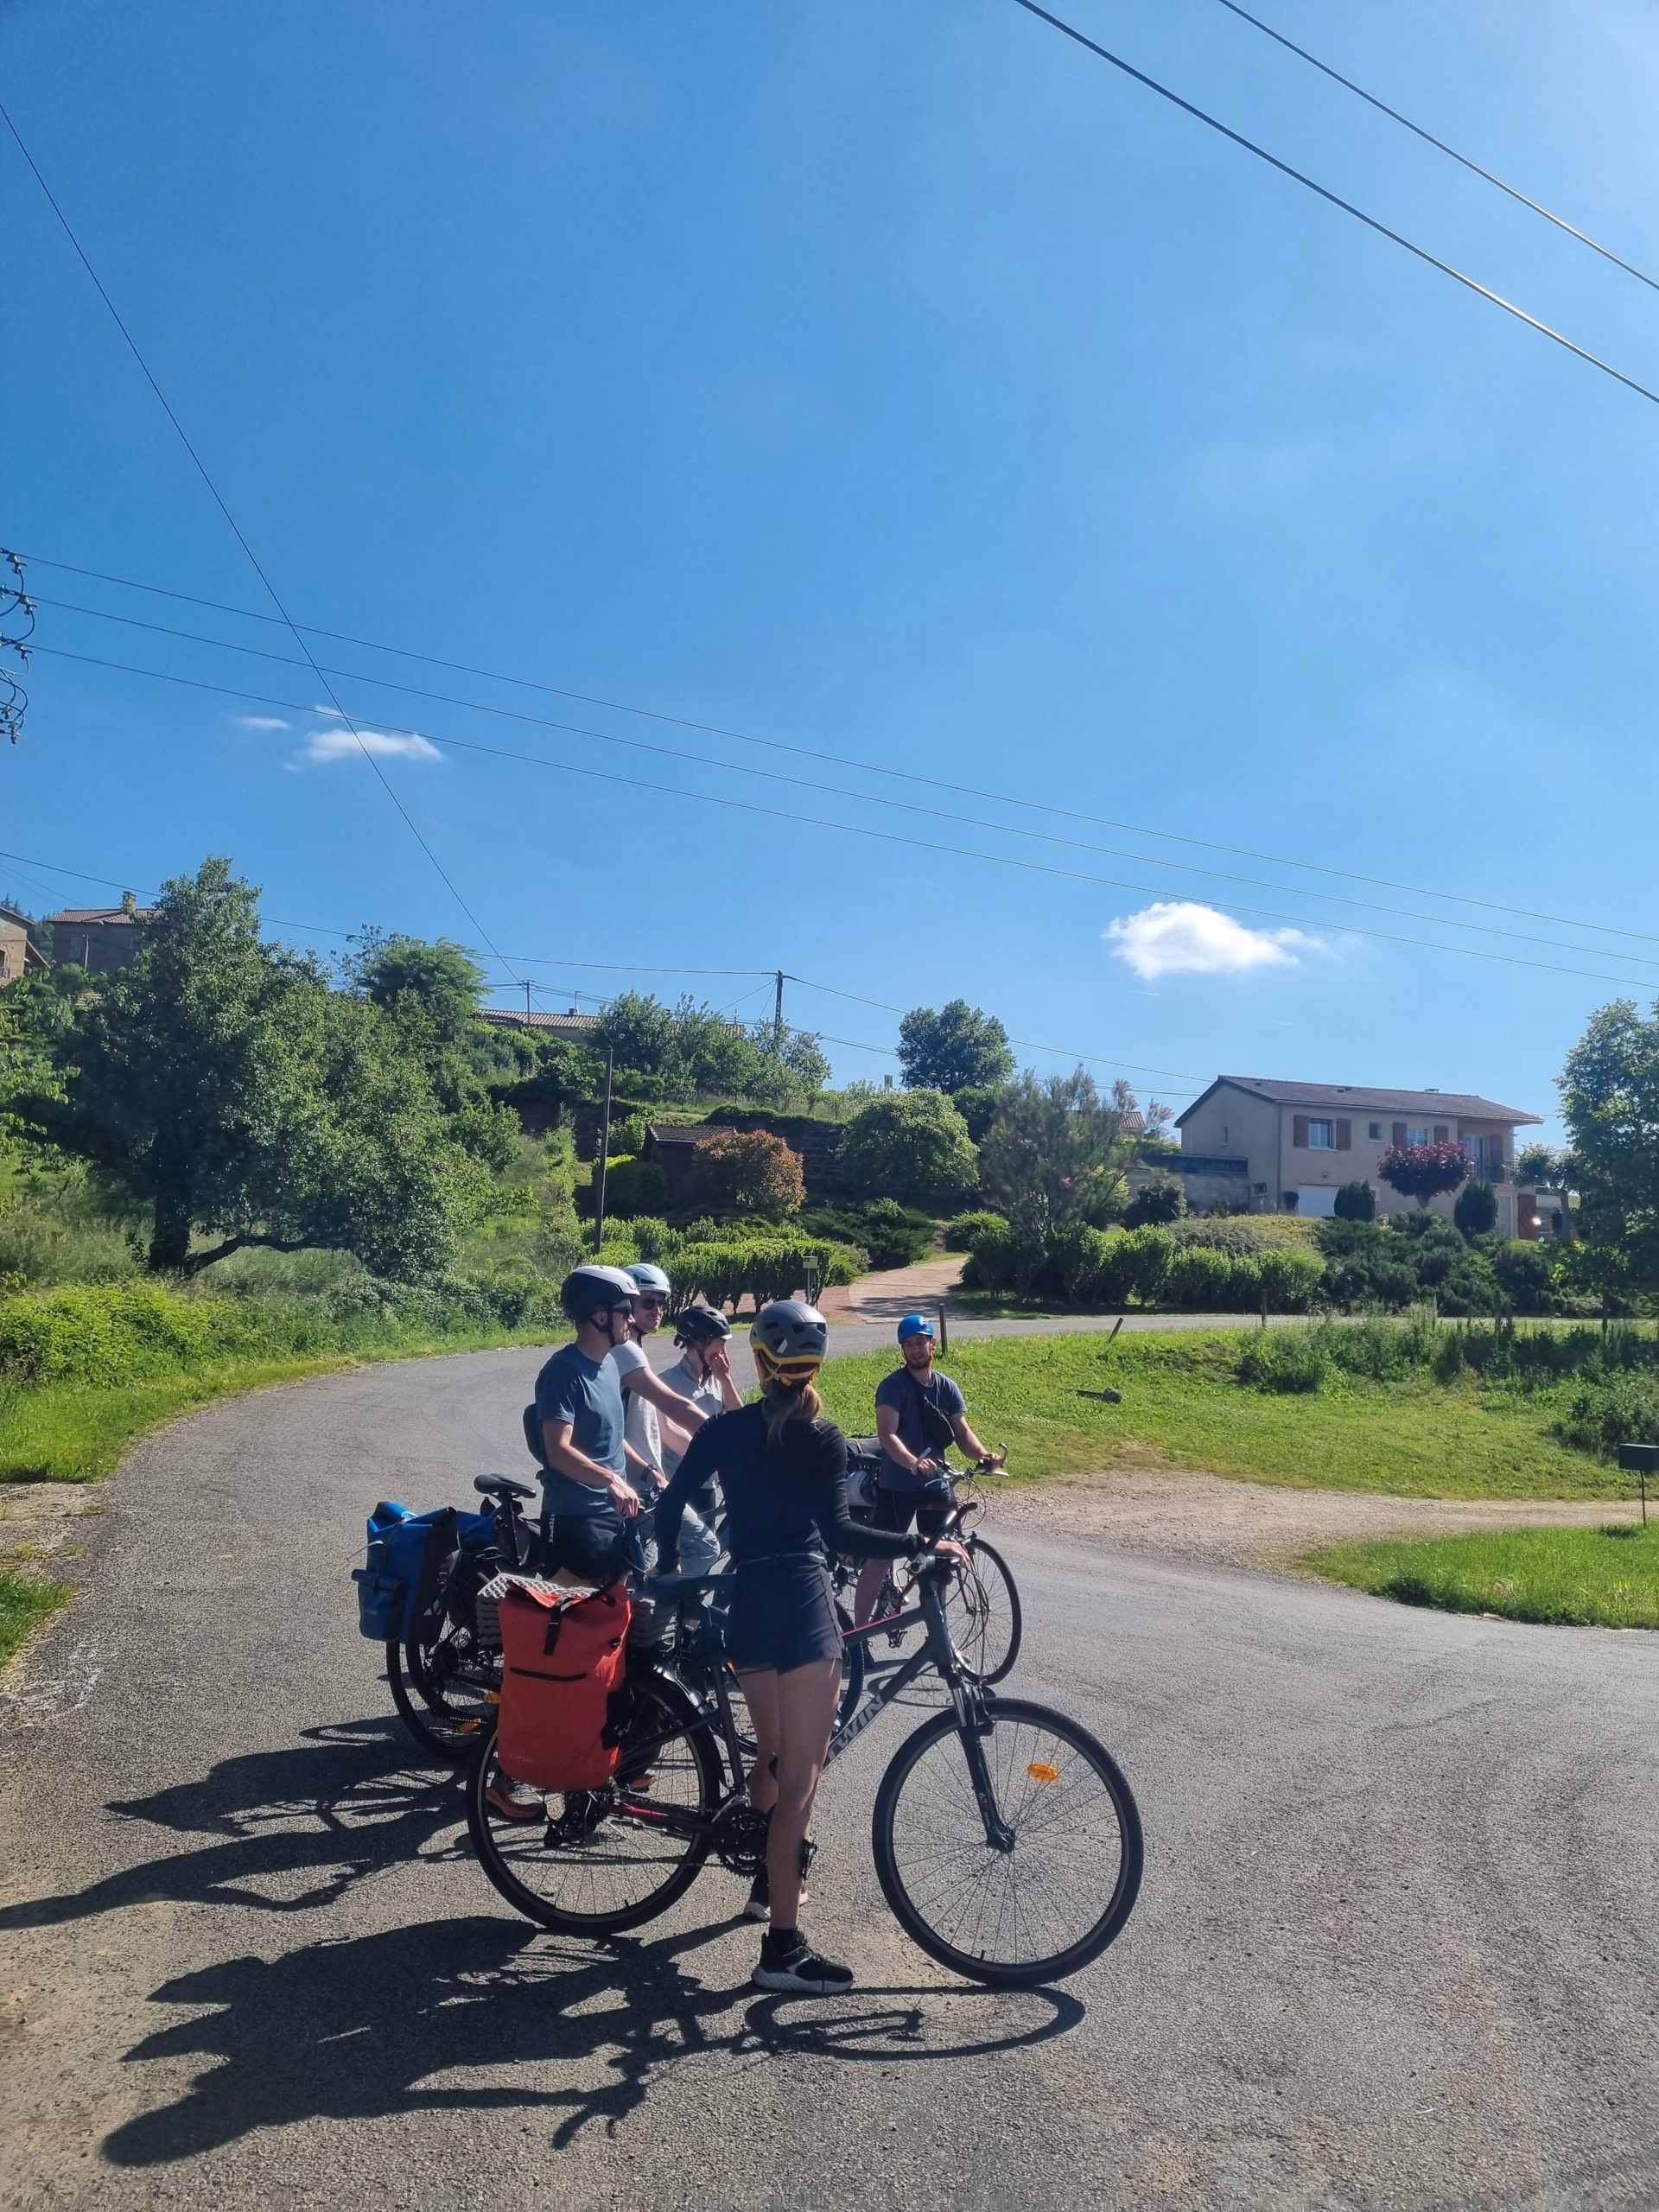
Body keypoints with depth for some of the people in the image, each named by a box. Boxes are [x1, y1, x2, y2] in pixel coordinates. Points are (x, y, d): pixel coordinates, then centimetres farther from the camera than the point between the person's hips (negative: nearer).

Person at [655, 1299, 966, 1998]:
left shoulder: (724, 1430, 7)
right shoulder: (823, 1438, -3)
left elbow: (669, 1507, 10)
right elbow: (838, 1532, -13)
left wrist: (669, 1569, 27)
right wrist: (921, 1545, -11)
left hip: (746, 1603, 5)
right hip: (803, 1602, -5)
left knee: (772, 1753, 26)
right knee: (800, 1776, -3)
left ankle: (768, 1879, 45)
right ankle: (783, 1946, -4)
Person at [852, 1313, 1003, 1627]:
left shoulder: (947, 1388, 6)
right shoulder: (893, 1386, -11)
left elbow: (962, 1432, 3)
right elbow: (887, 1434, -22)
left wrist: (983, 1454, -18)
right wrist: (913, 1462, -40)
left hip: (936, 1486, 5)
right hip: (897, 1486, -5)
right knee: (879, 1559, -4)